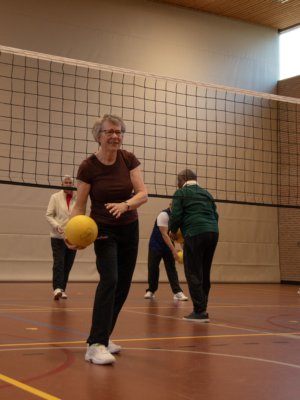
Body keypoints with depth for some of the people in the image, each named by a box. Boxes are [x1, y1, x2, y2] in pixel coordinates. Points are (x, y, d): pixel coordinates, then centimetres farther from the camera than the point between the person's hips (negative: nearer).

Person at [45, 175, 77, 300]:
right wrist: (56, 225, -17)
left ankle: (62, 290, 15)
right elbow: (49, 215, 0)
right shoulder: (55, 197, 2)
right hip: (58, 237, -3)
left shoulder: (77, 199, 7)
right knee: (58, 262, -13)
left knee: (68, 265, 6)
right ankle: (57, 289, -17)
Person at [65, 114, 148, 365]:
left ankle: (103, 336, 24)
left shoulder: (129, 160, -4)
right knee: (109, 279, -22)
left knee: (123, 285, 8)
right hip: (103, 229, -4)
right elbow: (79, 206, -9)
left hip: (129, 229, 4)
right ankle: (96, 345, -25)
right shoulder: (88, 167, -13)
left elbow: (143, 194, -11)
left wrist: (125, 204, -32)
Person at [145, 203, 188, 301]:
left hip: (168, 246, 4)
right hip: (156, 245, -4)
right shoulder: (164, 215, -24)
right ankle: (151, 291, 20)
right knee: (153, 268, 3)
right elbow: (164, 234, -29)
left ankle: (177, 292, -9)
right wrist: (173, 249, -35)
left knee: (171, 269, -4)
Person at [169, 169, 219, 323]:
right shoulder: (206, 193, 23)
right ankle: (201, 308, 18)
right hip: (213, 233, 7)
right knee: (204, 274, 14)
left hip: (195, 235, -7)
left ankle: (200, 311, -7)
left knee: (193, 274, -3)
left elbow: (175, 216, -3)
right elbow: (215, 215, 19)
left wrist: (173, 232, 12)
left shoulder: (181, 193, 4)